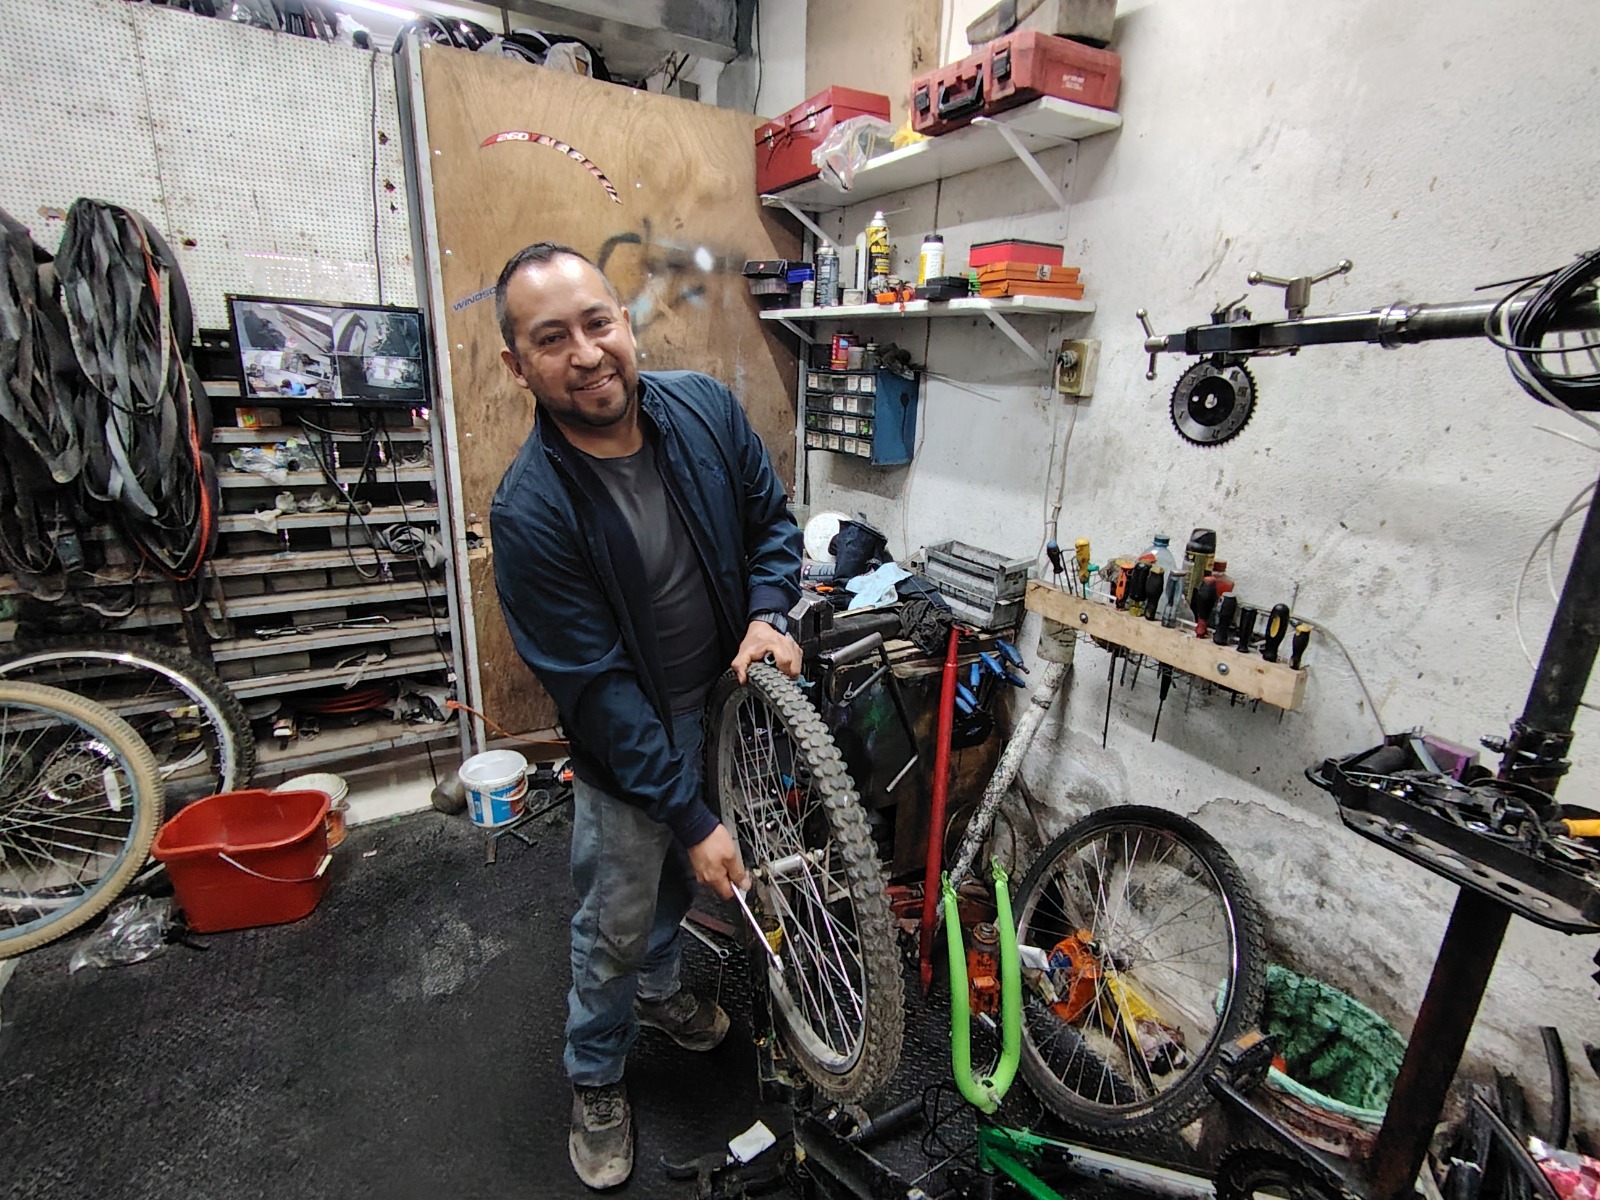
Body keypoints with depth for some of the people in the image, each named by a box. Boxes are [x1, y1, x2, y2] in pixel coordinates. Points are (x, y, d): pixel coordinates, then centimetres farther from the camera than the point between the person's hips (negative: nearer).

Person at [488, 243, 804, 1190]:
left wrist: (768, 613, -17)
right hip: (627, 738, -4)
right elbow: (598, 690, -25)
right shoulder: (531, 512, -28)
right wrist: (693, 818, -22)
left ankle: (658, 987, 59)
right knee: (615, 924, 13)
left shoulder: (706, 408, -14)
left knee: (682, 878, 28)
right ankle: (597, 1084, 44)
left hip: (725, 698, 5)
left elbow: (772, 516, 1)